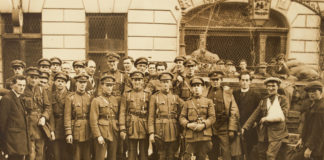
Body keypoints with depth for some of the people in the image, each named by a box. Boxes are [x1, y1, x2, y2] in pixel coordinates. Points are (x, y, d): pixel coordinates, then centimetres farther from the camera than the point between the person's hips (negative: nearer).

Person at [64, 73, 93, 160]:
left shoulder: (89, 97, 6)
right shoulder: (70, 97, -4)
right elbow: (67, 117, -7)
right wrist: (68, 133, -12)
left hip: (88, 131, 3)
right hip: (76, 130, -3)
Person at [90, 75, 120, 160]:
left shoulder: (117, 99, 9)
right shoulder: (96, 101, -2)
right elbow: (93, 121, -8)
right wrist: (98, 136, -13)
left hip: (114, 134, 4)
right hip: (102, 133, -4)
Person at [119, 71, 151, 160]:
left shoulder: (148, 95, 6)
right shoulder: (126, 95, 6)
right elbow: (122, 113, 1)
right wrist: (122, 129, -6)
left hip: (145, 129, 0)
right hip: (131, 128, 0)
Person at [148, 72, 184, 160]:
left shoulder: (175, 97, 9)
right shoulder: (155, 97, 2)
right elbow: (151, 116, -1)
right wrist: (151, 133, -8)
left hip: (173, 131, 2)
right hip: (160, 131, -2)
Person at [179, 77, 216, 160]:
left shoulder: (209, 102, 10)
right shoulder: (187, 103, 13)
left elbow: (212, 117, 1)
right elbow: (182, 117, 7)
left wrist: (203, 125, -15)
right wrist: (188, 124, -13)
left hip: (204, 135, 0)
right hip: (190, 136, 0)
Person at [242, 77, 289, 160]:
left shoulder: (282, 99, 4)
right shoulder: (263, 101, 14)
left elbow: (282, 116, -7)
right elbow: (254, 115, 7)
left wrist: (267, 118, -9)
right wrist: (245, 128, -3)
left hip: (276, 133, -4)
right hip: (263, 134, 4)